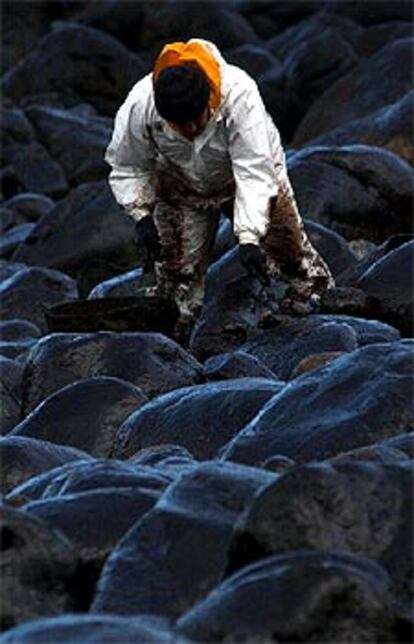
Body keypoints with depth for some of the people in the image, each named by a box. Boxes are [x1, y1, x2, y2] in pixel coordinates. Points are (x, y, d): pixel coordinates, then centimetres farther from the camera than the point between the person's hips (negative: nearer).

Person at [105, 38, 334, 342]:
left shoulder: (240, 96, -40)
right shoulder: (138, 108, -32)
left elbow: (254, 172, -40)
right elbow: (127, 167, -13)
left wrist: (249, 238, -47)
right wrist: (141, 215, -26)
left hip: (247, 170, -1)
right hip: (182, 187, 1)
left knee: (290, 250, 1)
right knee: (177, 271, -4)